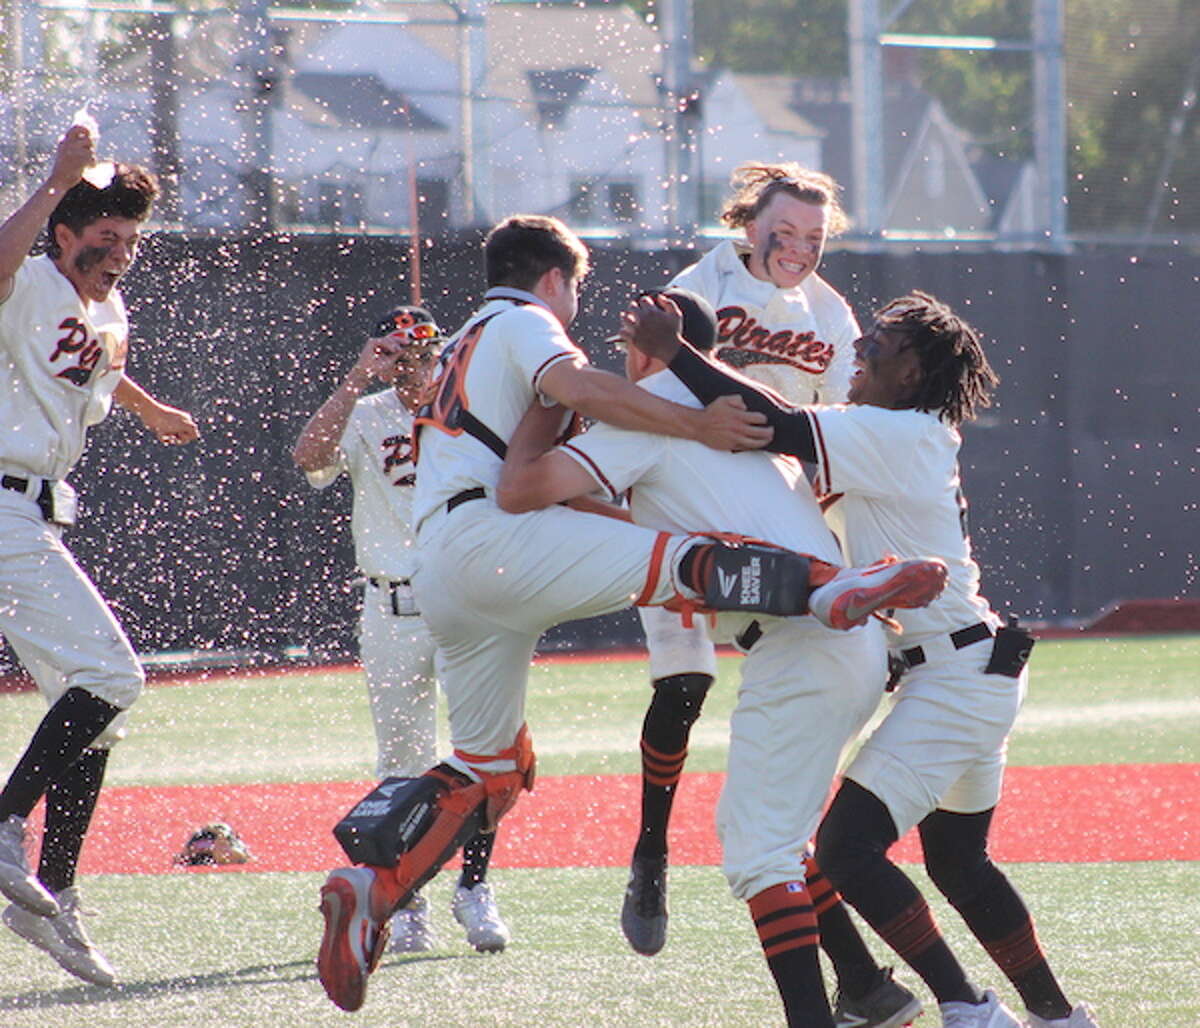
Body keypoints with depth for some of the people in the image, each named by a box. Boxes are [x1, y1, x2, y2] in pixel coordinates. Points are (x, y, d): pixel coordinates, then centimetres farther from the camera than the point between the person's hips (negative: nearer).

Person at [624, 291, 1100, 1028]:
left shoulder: (894, 436, -16)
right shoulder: (914, 442, 13)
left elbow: (782, 428, -24)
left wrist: (673, 353, -18)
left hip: (953, 681, -11)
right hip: (974, 672, 11)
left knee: (847, 845, -14)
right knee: (959, 863, 22)